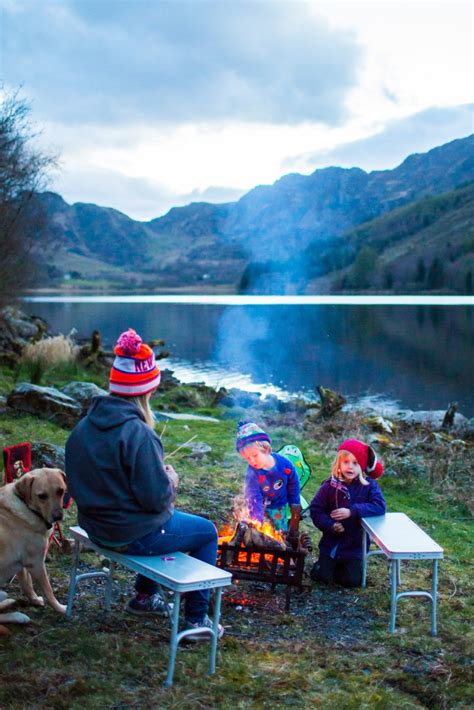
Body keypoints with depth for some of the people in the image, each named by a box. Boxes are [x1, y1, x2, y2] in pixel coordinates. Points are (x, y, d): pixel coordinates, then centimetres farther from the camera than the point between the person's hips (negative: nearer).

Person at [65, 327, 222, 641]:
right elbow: (157, 499, -25)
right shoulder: (139, 434, -26)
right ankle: (196, 620, 20)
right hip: (135, 536, -8)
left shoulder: (84, 427, -2)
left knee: (164, 519, 34)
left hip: (96, 526, 8)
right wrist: (171, 480, -3)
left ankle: (145, 596, 44)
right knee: (207, 532, 14)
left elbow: (83, 482, 10)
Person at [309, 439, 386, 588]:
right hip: (331, 543, 0)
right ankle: (327, 564, 31)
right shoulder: (330, 485, -8)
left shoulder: (369, 485, -8)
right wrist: (330, 525, -22)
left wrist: (352, 511, -29)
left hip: (355, 544, 0)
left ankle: (346, 565, 28)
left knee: (352, 580, -4)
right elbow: (315, 510, -6)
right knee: (322, 577, -2)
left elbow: (380, 506, -20)